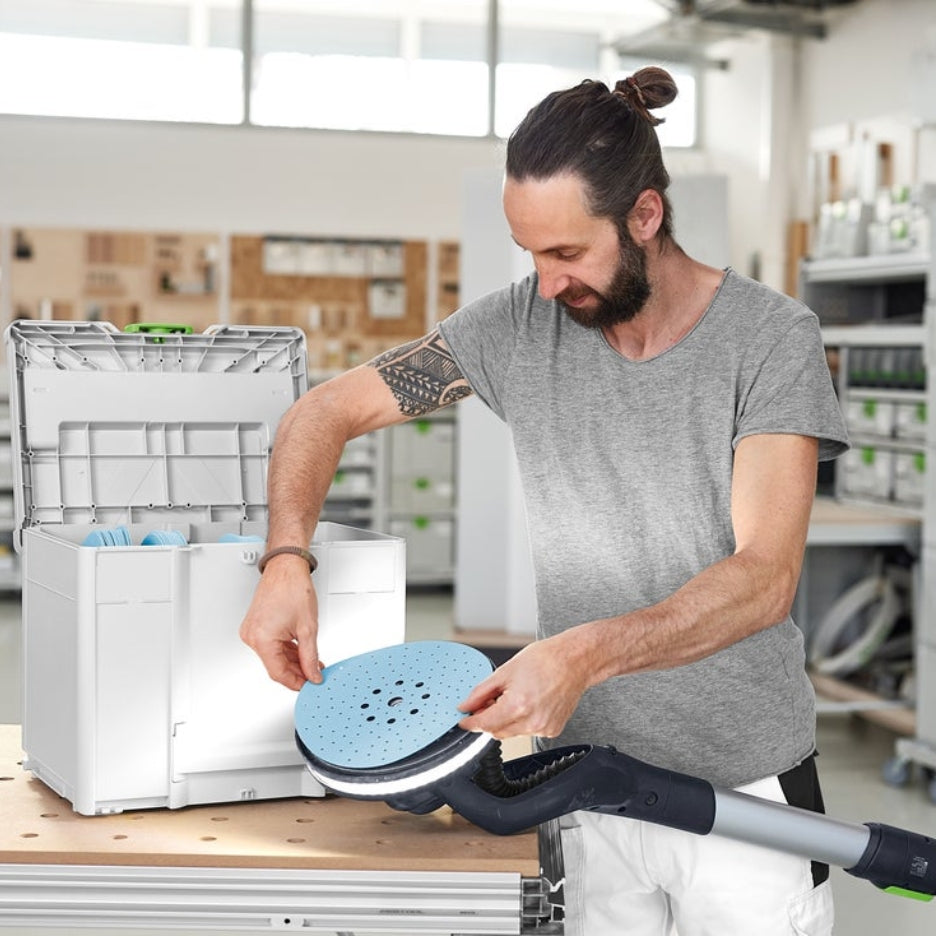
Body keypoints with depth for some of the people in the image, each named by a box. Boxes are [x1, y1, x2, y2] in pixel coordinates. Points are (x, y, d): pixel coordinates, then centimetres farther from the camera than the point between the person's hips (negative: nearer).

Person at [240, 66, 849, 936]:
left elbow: (765, 577, -23)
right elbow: (326, 410, 2)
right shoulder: (521, 325, -3)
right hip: (591, 793, 3)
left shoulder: (771, 338, -13)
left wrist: (584, 653, -37)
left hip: (747, 795, -2)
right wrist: (286, 560, -16)